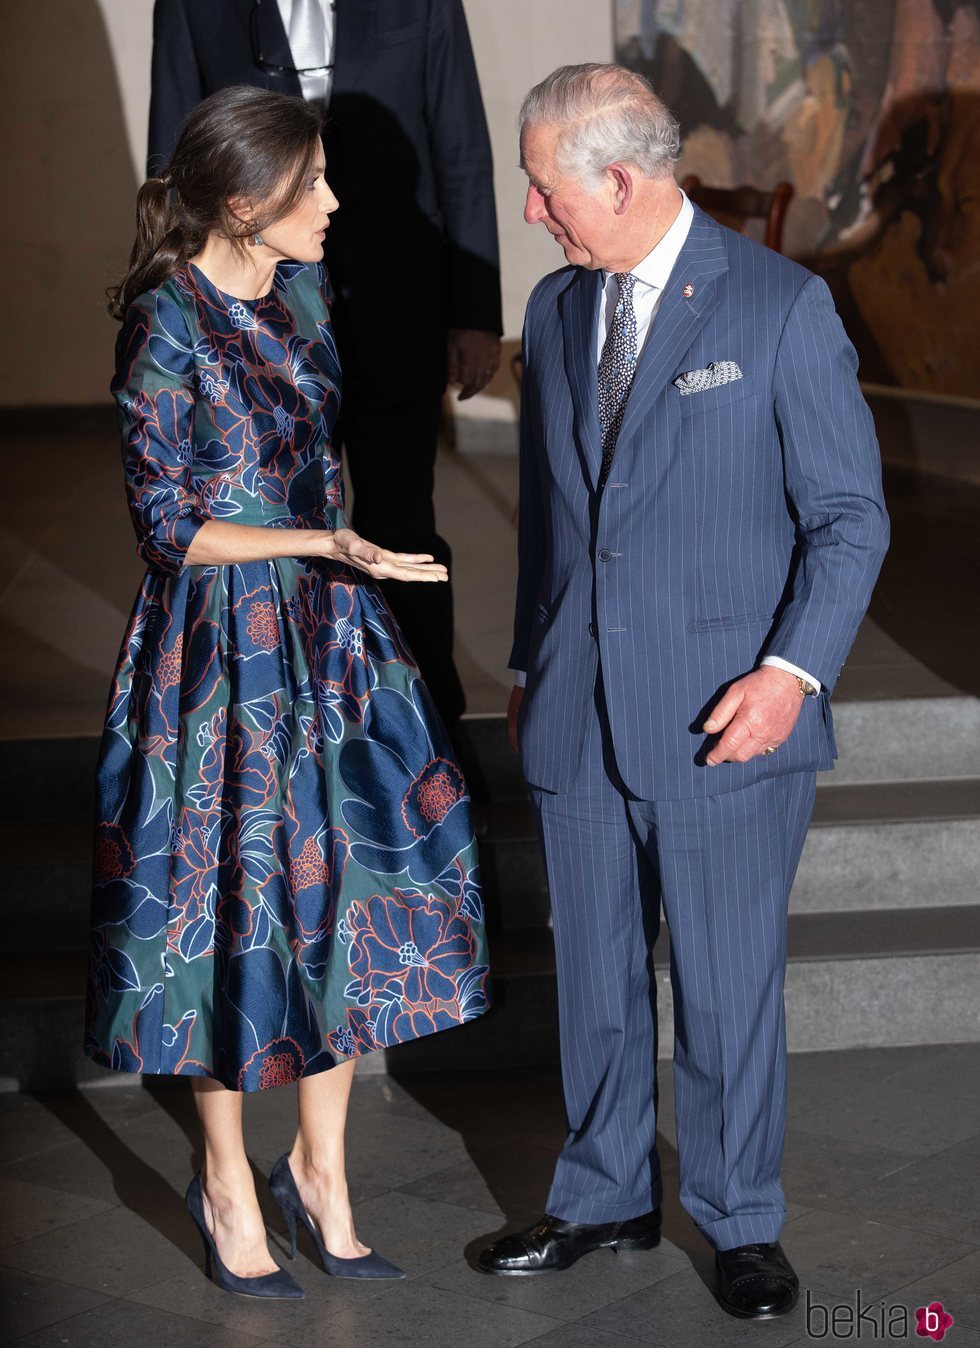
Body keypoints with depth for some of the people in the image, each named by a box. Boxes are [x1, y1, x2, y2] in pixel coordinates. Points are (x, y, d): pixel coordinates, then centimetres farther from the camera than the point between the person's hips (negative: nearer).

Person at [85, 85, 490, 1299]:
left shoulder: (301, 287, 5)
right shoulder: (166, 329, -17)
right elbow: (170, 526, -16)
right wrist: (331, 544, -23)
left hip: (327, 628, 7)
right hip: (220, 643, -7)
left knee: (349, 884, 8)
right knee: (234, 900, 4)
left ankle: (320, 1165, 24)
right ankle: (227, 1182, 22)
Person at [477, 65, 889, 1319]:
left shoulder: (782, 307, -9)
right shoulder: (556, 309, 9)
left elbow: (850, 513, -7)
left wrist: (793, 670, -17)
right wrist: (531, 666, 18)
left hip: (726, 721, -5)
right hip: (576, 720, 5)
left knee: (730, 984, 5)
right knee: (595, 976, 14)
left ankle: (740, 1223, 23)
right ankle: (607, 1197, 32)